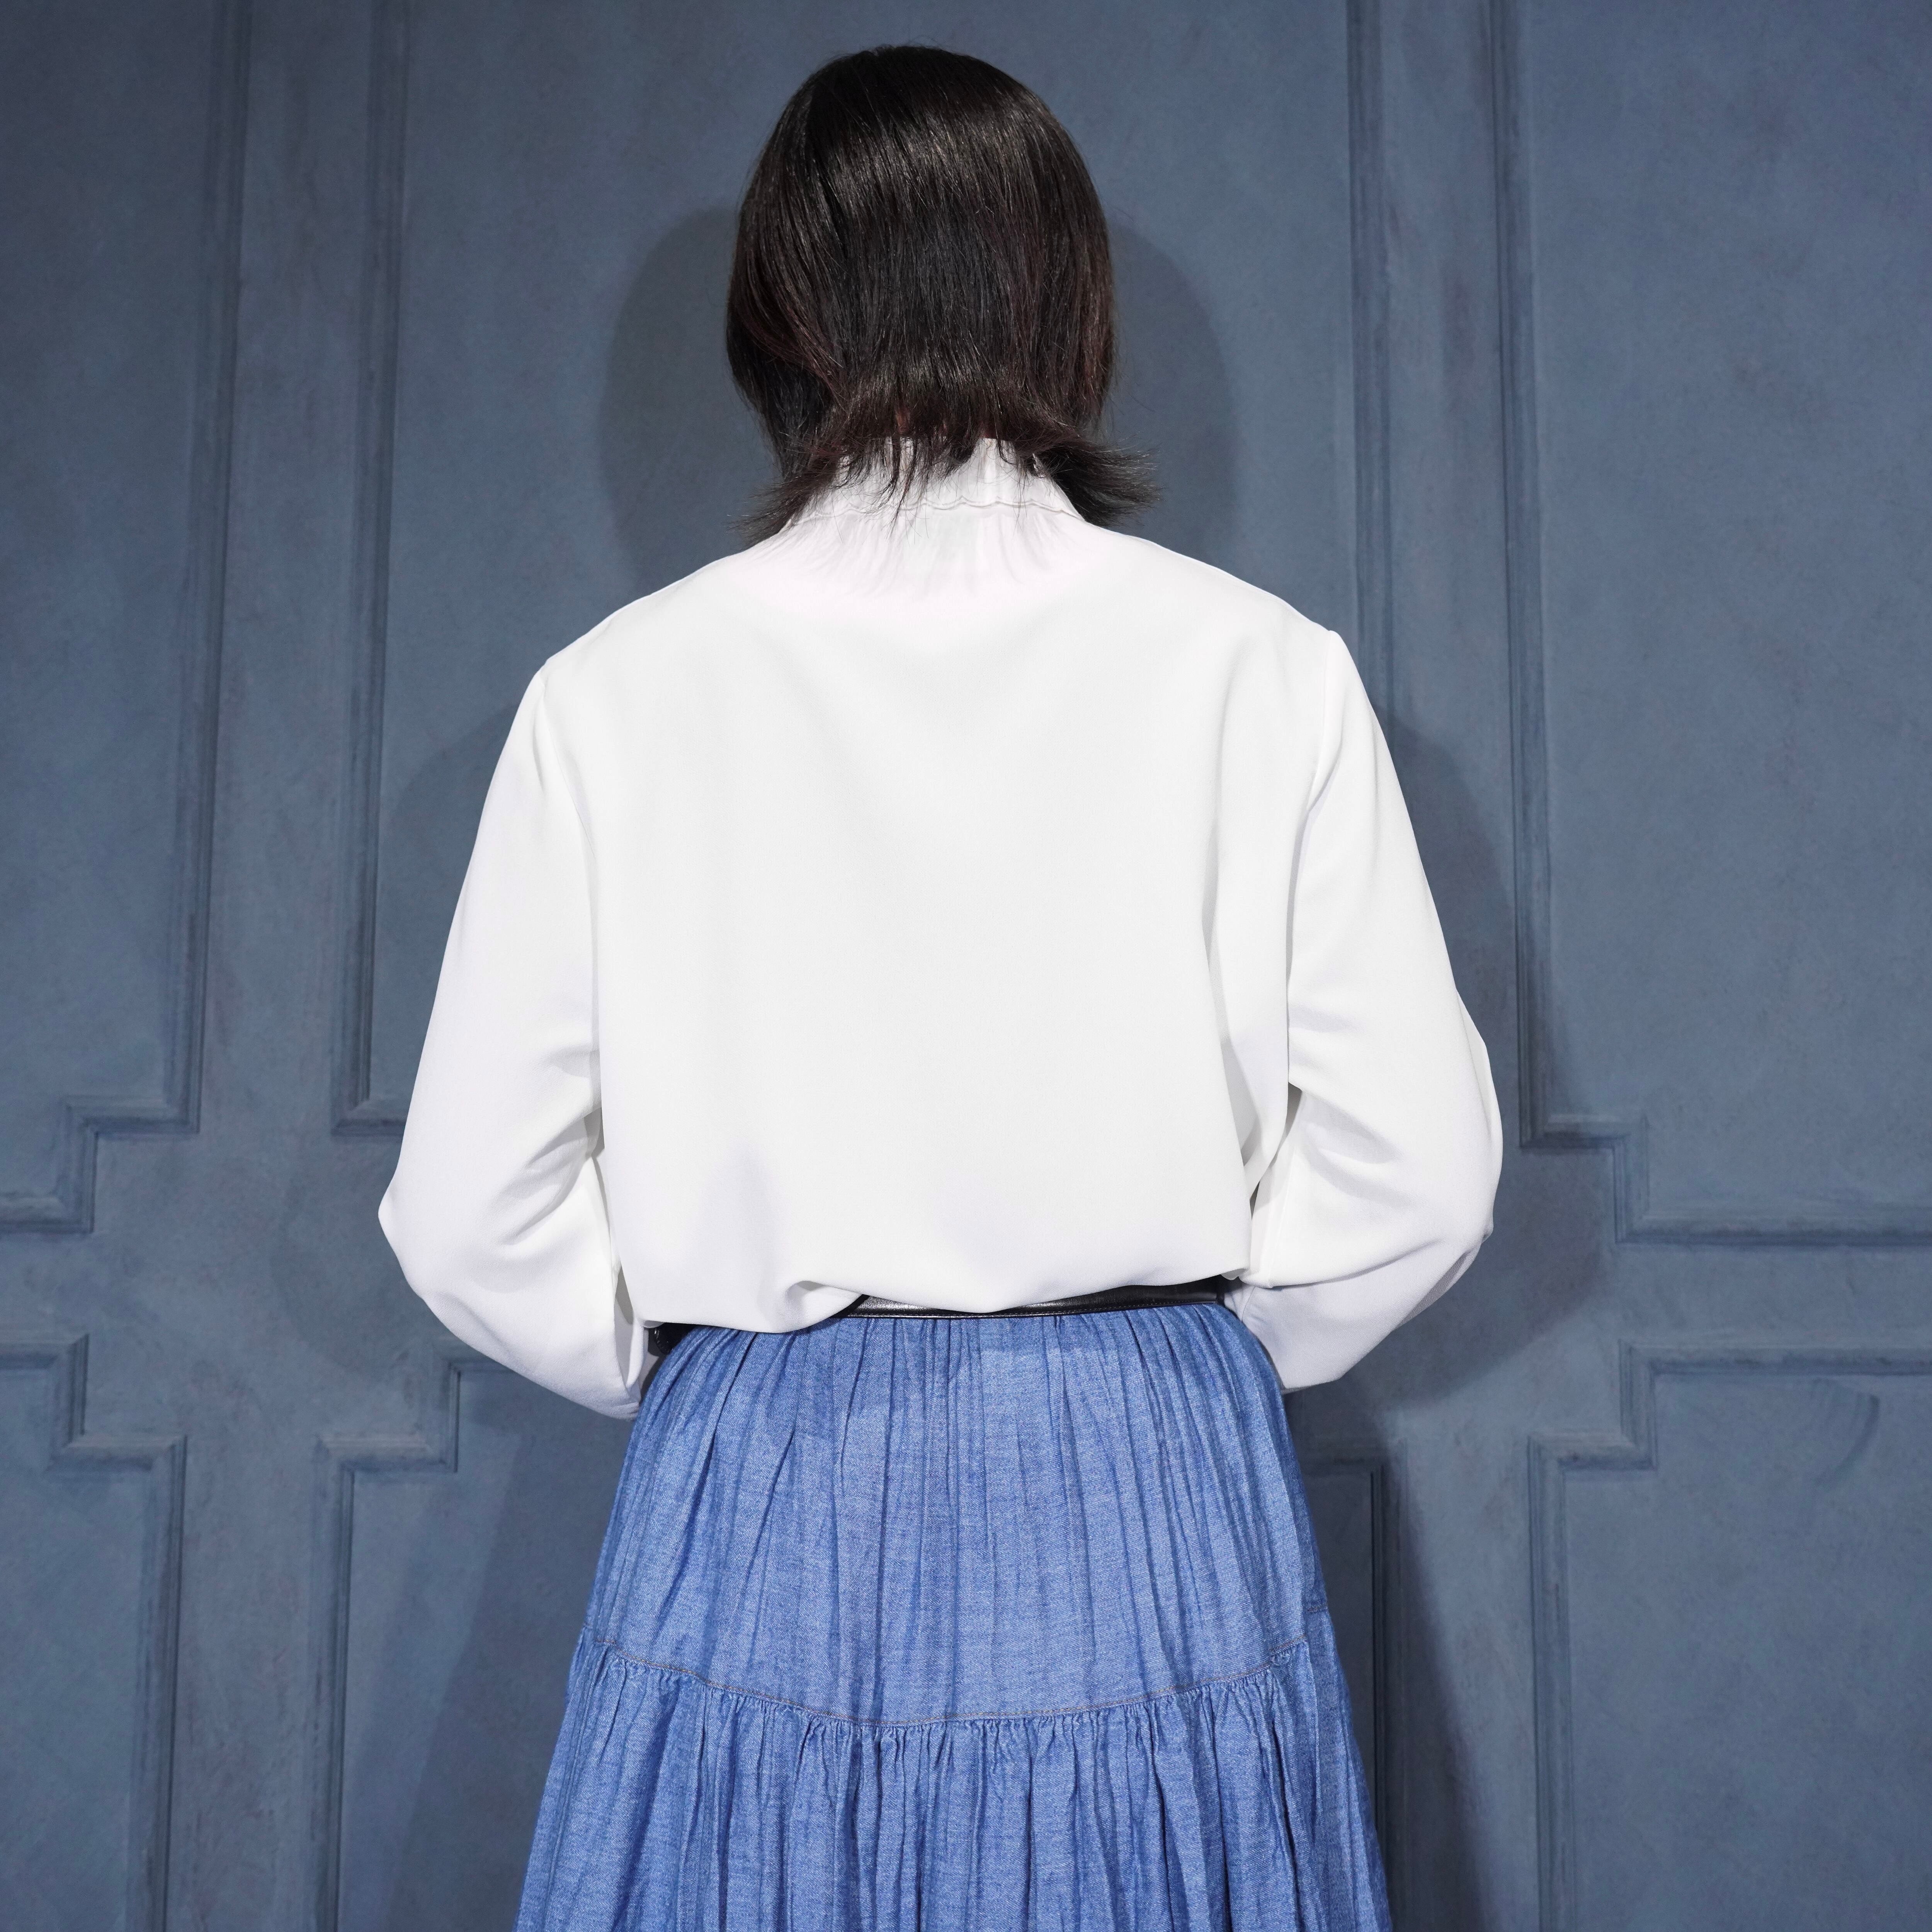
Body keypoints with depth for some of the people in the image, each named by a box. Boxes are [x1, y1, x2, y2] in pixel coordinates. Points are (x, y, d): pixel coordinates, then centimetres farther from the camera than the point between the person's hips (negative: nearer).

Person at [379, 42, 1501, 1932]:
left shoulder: (616, 693, -7)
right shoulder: (1264, 671, -7)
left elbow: (473, 1217, -3)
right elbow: (1418, 1169, -4)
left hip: (767, 1515, 0)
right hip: (1158, 1518, 1)